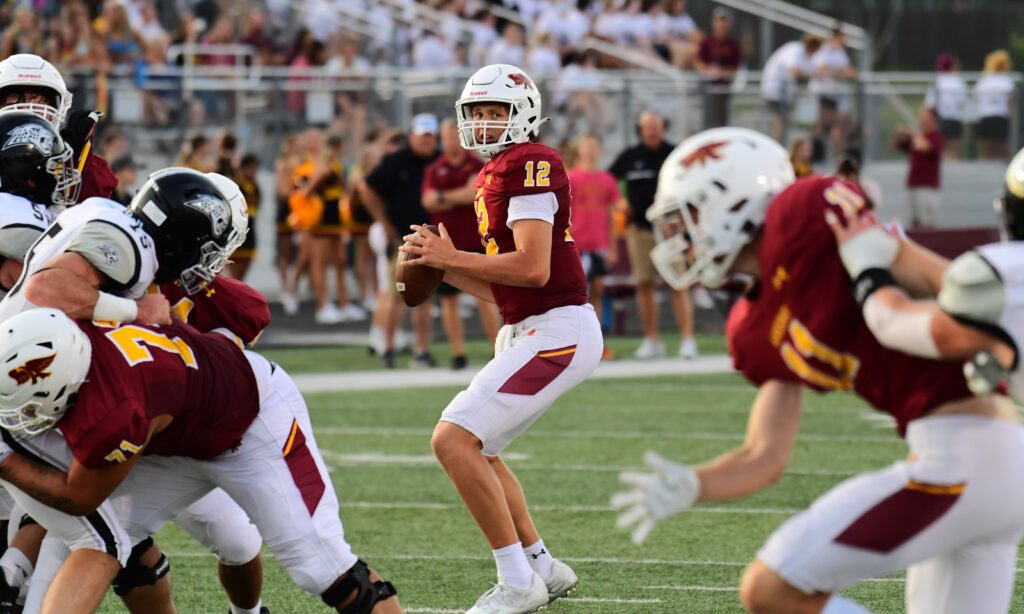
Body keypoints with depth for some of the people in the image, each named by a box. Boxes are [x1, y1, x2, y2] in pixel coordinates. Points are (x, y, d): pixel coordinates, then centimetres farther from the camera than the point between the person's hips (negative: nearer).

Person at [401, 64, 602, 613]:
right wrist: (445, 270, 7)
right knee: (475, 450, 23)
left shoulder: (529, 165, -13)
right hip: (527, 332, 11)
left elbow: (533, 268, -23)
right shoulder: (495, 176, 17)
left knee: (454, 440, -17)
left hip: (556, 334, -11)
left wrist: (453, 258, -13)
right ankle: (543, 567, 31)